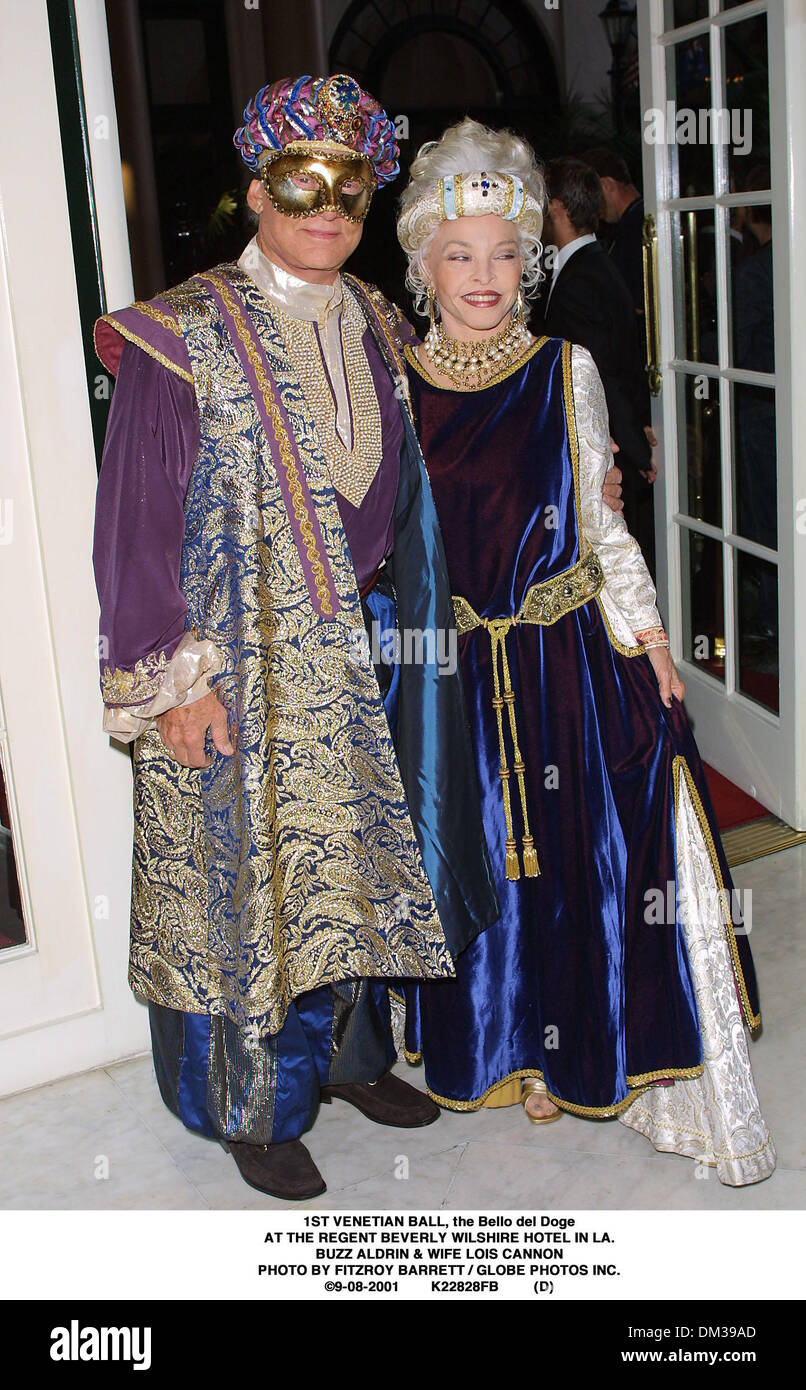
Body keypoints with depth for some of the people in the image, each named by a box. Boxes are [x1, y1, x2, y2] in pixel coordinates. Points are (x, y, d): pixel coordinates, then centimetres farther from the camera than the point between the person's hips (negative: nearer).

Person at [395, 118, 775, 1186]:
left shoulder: (565, 373, 0)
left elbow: (600, 525, 4)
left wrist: (650, 645, -2)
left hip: (566, 660, 0)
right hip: (448, 673, 1)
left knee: (580, 851, 3)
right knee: (475, 858, 11)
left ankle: (567, 1049, 22)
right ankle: (502, 1044, 33)